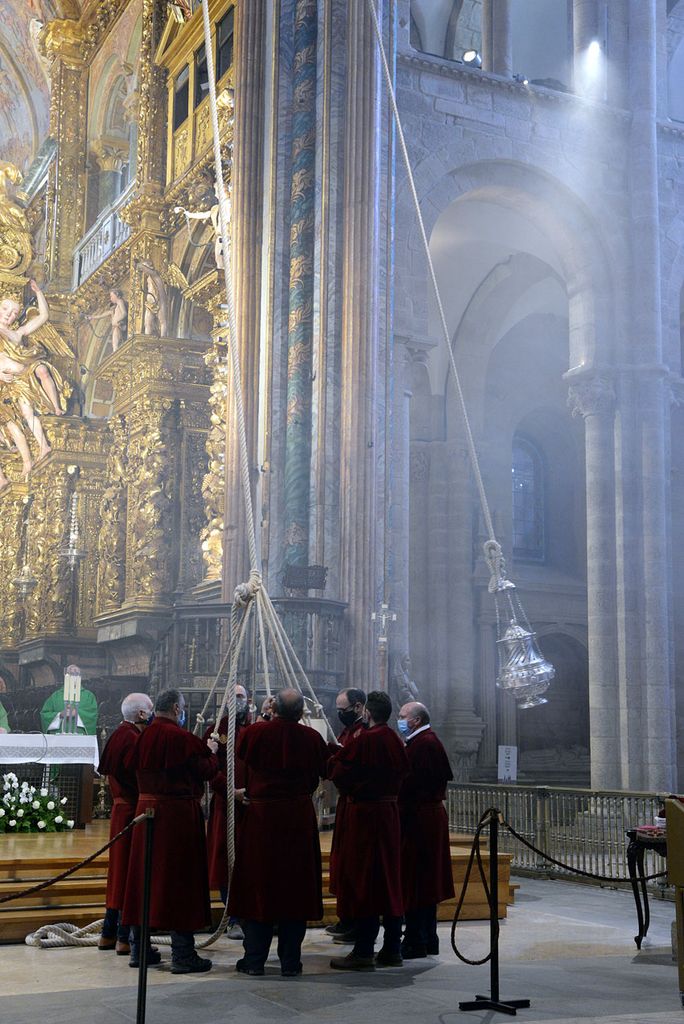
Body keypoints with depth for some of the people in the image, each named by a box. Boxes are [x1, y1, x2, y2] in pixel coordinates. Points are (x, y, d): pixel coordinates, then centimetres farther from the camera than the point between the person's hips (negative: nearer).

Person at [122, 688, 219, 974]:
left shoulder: (144, 735, 5)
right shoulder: (179, 737, -17)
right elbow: (206, 771, -12)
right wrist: (211, 752, 9)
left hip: (146, 808, 7)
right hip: (178, 813, -7)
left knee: (146, 874, 14)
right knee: (180, 878, 0)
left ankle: (139, 947, 23)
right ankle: (182, 955, 4)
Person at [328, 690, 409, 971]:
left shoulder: (363, 740, -16)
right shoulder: (394, 740, 5)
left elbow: (339, 774, -11)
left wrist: (335, 757, 7)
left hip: (364, 813, -7)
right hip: (389, 810, 7)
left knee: (362, 879, -2)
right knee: (388, 879, 13)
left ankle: (364, 952, 0)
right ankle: (392, 949, 19)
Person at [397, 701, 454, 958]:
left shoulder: (422, 744, -17)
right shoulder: (430, 741, 14)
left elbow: (412, 783, -22)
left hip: (417, 818, -10)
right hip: (431, 817, 10)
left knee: (413, 881, -4)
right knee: (426, 879, 15)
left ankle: (415, 942, 1)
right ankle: (428, 939, 24)